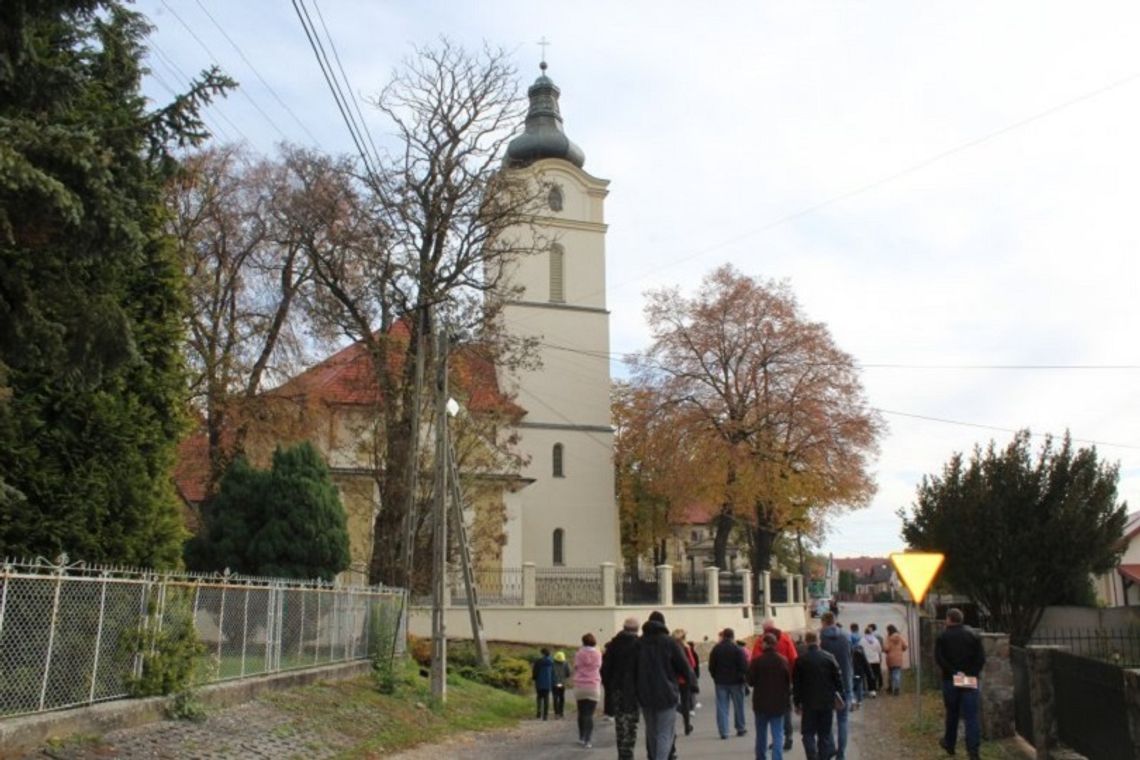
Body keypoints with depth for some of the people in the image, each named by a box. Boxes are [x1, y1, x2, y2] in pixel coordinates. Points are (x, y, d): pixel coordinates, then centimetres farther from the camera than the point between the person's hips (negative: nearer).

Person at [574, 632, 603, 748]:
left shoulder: (579, 654, -2)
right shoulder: (598, 654, 0)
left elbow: (575, 668, 3)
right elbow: (599, 668, 10)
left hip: (580, 686, 1)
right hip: (594, 686, -1)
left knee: (581, 713, 15)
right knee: (589, 714, -1)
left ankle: (581, 738, 19)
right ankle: (587, 740, -10)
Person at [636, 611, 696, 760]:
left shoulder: (639, 643, 1)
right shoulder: (669, 642, -8)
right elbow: (684, 666, -4)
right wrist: (692, 678, 16)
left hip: (645, 696, 4)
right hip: (666, 694, -4)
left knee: (651, 732, 19)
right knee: (665, 734, -1)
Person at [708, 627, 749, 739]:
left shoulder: (716, 649, 1)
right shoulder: (737, 649, -10)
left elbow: (711, 667, 4)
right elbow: (744, 666, -12)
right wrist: (743, 676, 3)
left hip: (720, 682, 2)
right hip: (735, 681, -2)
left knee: (722, 706, 3)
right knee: (738, 705, 12)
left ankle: (723, 731, -1)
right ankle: (740, 728, 22)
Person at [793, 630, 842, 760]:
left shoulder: (800, 660, -5)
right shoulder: (829, 657, -3)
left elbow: (796, 684, -2)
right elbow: (838, 680, -1)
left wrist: (797, 703, 6)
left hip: (808, 703, -1)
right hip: (827, 702, 2)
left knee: (808, 734, 6)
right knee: (825, 734, 12)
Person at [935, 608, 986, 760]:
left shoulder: (942, 637, 0)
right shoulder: (974, 636, 5)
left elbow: (939, 658, -12)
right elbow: (981, 657, -4)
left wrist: (953, 672, -12)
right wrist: (973, 673, -5)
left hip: (951, 680, 0)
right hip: (971, 681, 0)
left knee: (952, 713, 15)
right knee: (971, 716, -2)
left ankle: (949, 744, 28)